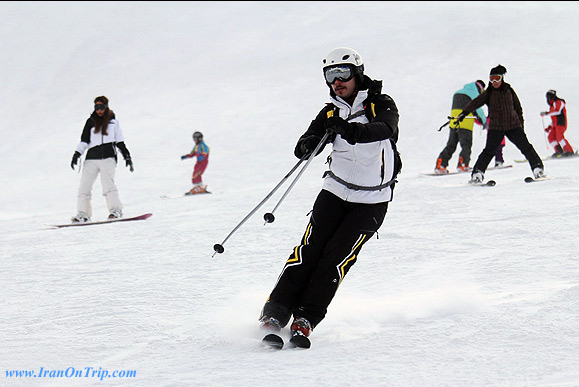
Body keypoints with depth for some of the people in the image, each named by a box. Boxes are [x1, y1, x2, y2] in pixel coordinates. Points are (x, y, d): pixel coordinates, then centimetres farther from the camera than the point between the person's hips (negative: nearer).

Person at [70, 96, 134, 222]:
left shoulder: (113, 121, 14)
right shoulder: (91, 121, 16)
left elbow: (120, 142, 16)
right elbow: (84, 141, 13)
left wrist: (127, 156, 9)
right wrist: (77, 154, 2)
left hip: (108, 157, -2)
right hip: (92, 158, 3)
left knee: (107, 183, -21)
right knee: (84, 185, -5)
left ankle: (116, 210, -23)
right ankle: (83, 214, 1)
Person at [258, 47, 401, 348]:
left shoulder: (381, 105, -8)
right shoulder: (332, 113, 4)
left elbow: (385, 129, -31)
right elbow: (307, 143, -8)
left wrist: (350, 130, -49)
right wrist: (306, 145, -34)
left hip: (372, 201, -3)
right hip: (336, 190, 3)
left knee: (337, 256, -14)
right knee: (310, 249, -12)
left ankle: (306, 318, -11)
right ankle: (275, 313, -14)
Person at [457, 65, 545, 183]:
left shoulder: (509, 90, 6)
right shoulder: (488, 93, 1)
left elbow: (517, 107, 16)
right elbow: (475, 103, -11)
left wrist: (521, 123, 16)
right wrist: (465, 112, -27)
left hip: (513, 125, 2)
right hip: (495, 127, -2)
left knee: (525, 146, -2)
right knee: (489, 151, -11)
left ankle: (537, 167, 8)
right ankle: (477, 173, -5)